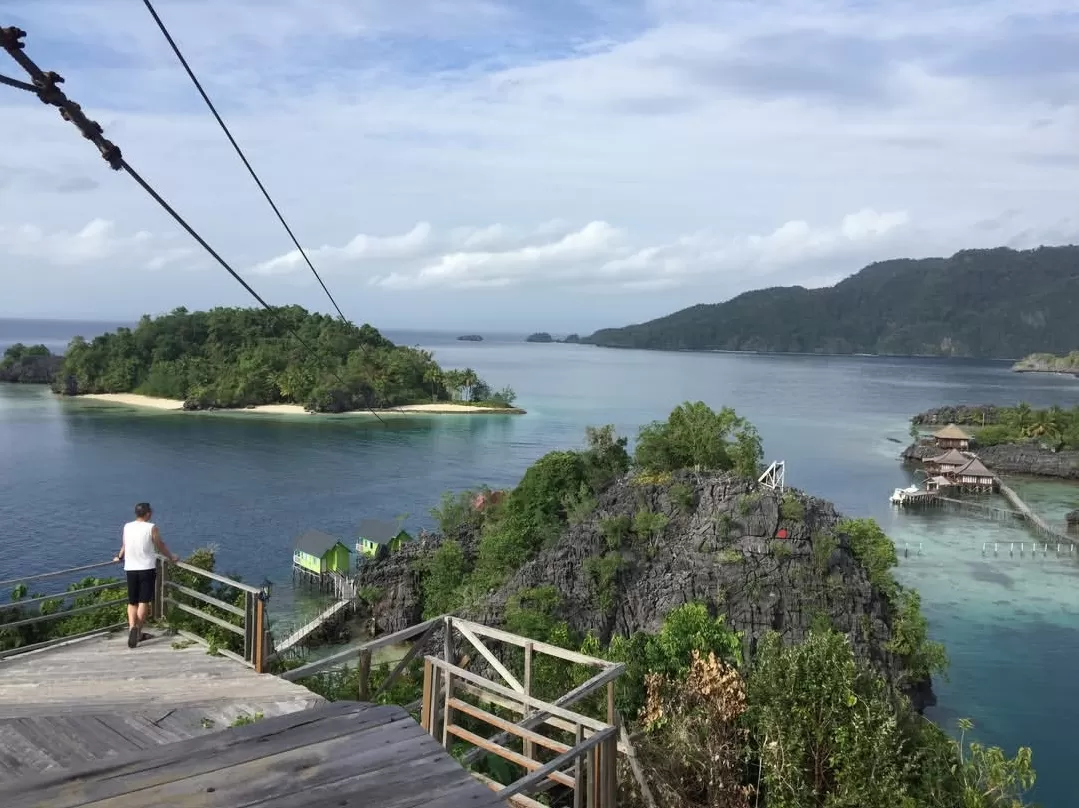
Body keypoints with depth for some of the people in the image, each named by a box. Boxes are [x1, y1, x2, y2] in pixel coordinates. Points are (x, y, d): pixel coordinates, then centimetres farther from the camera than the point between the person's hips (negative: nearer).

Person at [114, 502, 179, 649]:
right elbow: (160, 546, 0)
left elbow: (124, 545, 20)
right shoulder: (151, 528, -8)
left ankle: (132, 627, -4)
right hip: (147, 569, -4)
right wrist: (171, 557, 15)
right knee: (143, 601, 2)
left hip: (130, 569, 4)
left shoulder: (127, 527, 5)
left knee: (132, 602, 11)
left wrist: (119, 557, 40)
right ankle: (138, 631, -2)